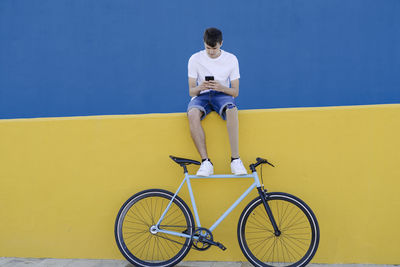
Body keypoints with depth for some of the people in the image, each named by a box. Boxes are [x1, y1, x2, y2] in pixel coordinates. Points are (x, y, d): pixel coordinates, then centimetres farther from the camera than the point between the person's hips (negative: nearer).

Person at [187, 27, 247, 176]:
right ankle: (205, 162, -34)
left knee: (232, 110, -38)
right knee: (192, 114, -37)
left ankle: (235, 159, -34)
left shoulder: (231, 59, 0)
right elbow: (191, 91, 0)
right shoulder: (195, 59, -1)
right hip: (201, 96, 0)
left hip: (222, 94, 0)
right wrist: (200, 88, -25)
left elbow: (235, 92, 0)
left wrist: (221, 87, -22)